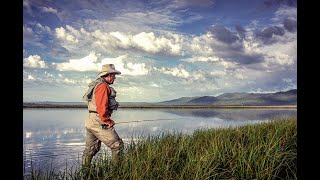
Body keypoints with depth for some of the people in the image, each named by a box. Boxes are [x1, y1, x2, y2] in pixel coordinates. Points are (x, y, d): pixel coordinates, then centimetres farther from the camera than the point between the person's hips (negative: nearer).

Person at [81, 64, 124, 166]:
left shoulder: (96, 85, 18)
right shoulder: (103, 86, -15)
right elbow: (102, 108, -24)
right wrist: (108, 121, -13)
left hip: (90, 122, 10)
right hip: (99, 123, -10)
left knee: (91, 149, 16)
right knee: (117, 146, -2)